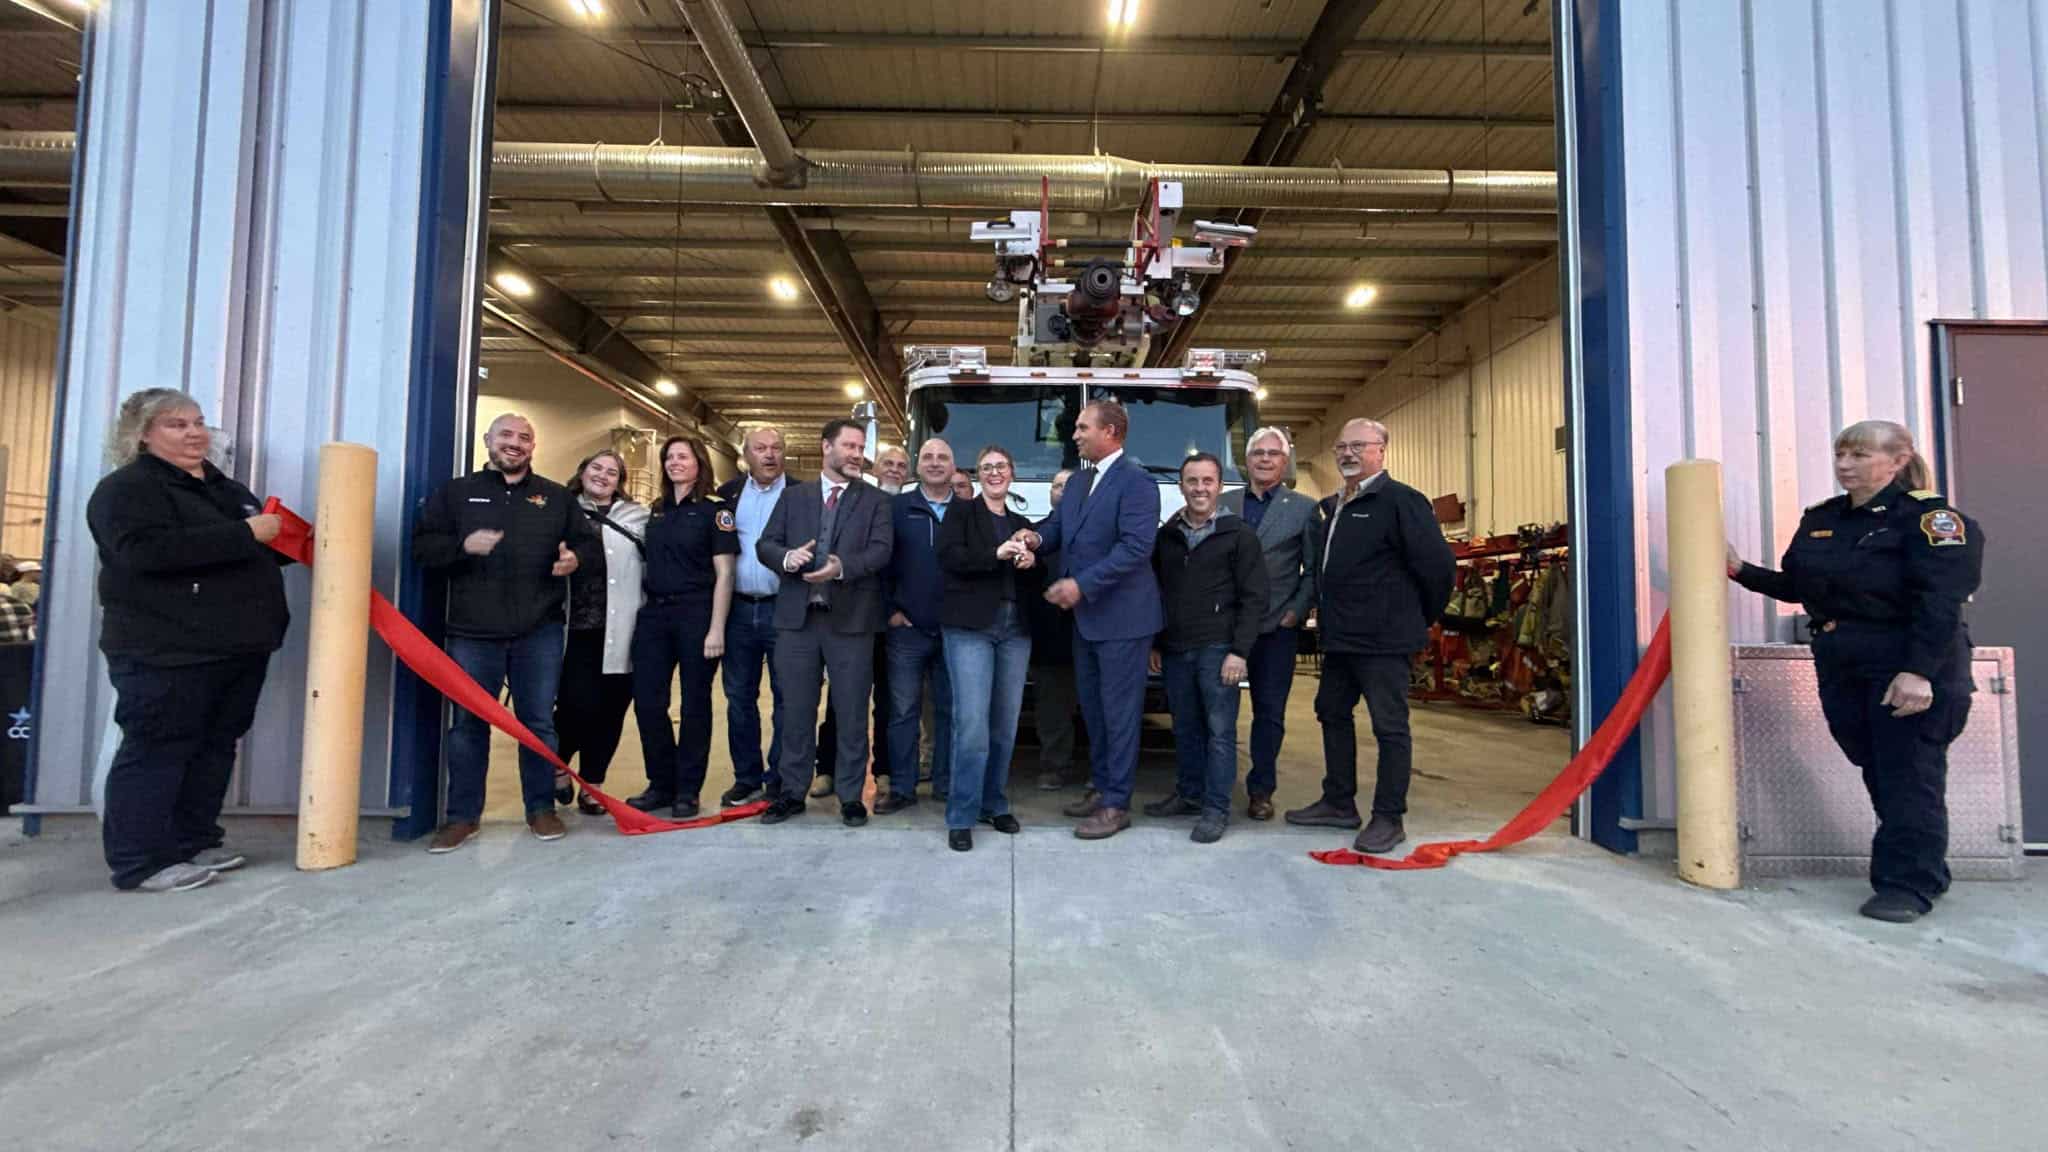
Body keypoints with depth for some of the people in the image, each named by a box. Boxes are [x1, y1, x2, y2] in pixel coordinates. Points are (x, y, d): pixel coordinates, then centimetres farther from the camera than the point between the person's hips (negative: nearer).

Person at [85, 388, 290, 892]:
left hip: (240, 647, 8)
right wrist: (246, 534, -25)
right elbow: (149, 550, -26)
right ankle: (142, 862, 6)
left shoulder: (229, 490, 20)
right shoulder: (125, 488, -7)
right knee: (157, 753, -2)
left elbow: (263, 550, 29)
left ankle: (196, 841, 23)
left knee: (215, 748, 13)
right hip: (165, 652, -8)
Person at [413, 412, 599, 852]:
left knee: (539, 722, 7)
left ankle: (541, 808, 19)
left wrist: (576, 558, -11)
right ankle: (463, 816, 18)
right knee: (468, 724, 7)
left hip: (539, 631, 0)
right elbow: (422, 545, 4)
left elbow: (591, 541, 12)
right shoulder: (456, 492, 9)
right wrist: (463, 545, -15)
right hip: (473, 630, 0)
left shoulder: (557, 497, 11)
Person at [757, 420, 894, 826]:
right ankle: (792, 792, 24)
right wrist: (787, 557, -17)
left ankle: (851, 796, 18)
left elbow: (881, 550, -8)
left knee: (852, 712, 5)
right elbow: (765, 544, 6)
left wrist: (843, 567, -26)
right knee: (796, 711, 10)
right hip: (797, 616, 2)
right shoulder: (793, 495, 12)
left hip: (851, 619, -2)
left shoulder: (876, 501, 6)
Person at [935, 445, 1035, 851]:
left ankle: (994, 805, 21)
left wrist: (1030, 562, -4)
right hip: (971, 627, -5)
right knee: (972, 723, -11)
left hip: (1015, 629, 5)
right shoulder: (961, 514, 6)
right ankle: (961, 817, 0)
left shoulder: (1022, 524, 19)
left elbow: (1037, 578, 17)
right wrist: (997, 554, -18)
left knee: (1005, 723, 7)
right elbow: (948, 557, -11)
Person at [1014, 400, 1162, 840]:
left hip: (1121, 616, -9)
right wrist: (1037, 536, -9)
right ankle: (1101, 787, 30)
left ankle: (1117, 804, 10)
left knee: (1119, 711, 0)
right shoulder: (1077, 481, 15)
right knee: (1092, 707, 16)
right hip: (1085, 616, 9)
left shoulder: (1136, 481, -14)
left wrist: (1081, 584, -25)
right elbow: (1059, 525, 15)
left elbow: (1136, 546, -23)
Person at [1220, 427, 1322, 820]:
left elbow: (1314, 569, 3)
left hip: (1276, 626, 0)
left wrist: (1297, 610, -8)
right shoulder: (1223, 504, 8)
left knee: (1269, 711, 7)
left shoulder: (1304, 508, 5)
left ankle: (1261, 789, 20)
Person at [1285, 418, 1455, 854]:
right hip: (1339, 637, 9)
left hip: (1383, 639, -9)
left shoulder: (1400, 500, -12)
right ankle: (1339, 803, 29)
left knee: (1390, 726, 1)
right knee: (1332, 713, 16)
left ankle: (1389, 818, 12)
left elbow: (1437, 562, -15)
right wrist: (1329, 617, 17)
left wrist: (1423, 617, -4)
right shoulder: (1334, 506, 15)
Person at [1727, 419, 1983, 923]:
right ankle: (1918, 868, 28)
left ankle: (1908, 884, 6)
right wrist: (1740, 570, 8)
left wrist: (1917, 671, -26)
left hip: (1910, 662, -6)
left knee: (1908, 775, -3)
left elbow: (1939, 601, -18)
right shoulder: (1820, 519, 12)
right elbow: (1796, 586, 19)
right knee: (1876, 770, 13)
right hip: (1841, 664, 6)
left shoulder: (1929, 516, -8)